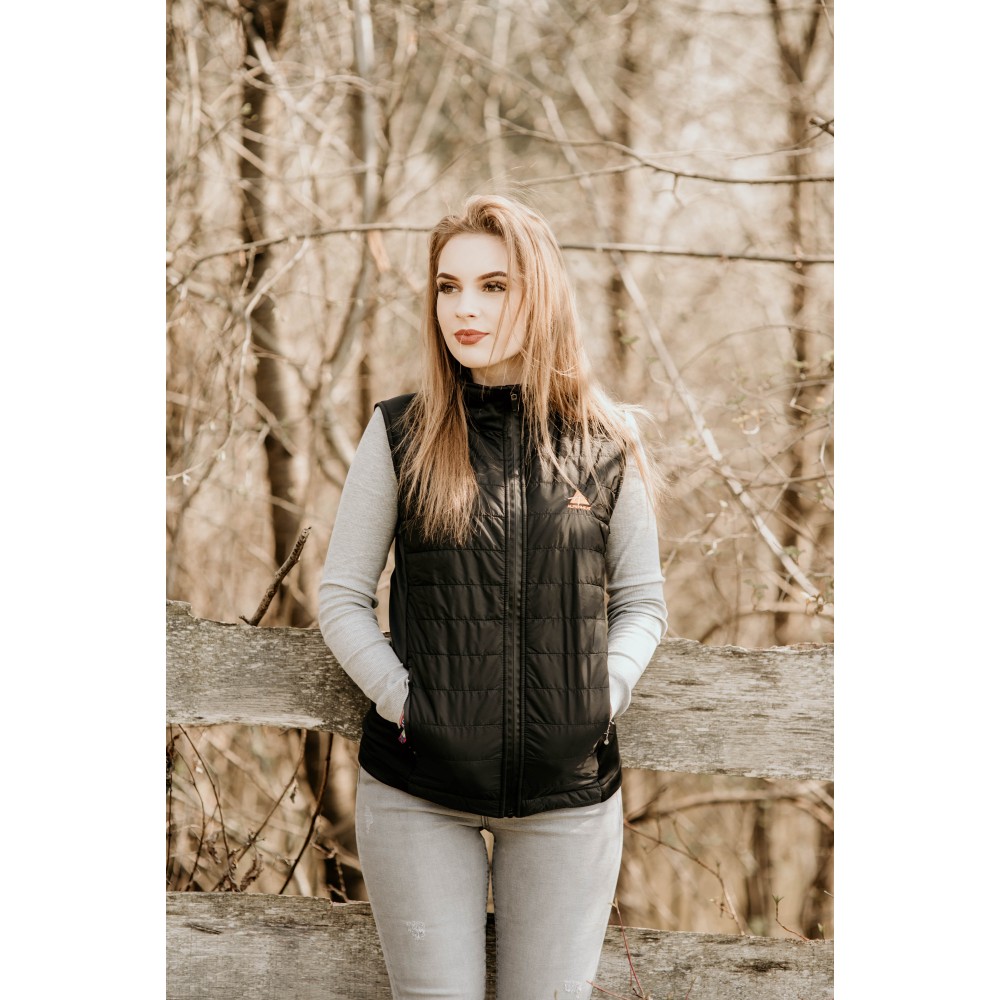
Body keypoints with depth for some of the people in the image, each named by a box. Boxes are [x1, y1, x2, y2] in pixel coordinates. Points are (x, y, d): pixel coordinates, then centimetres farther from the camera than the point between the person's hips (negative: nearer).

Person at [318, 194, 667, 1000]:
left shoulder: (607, 442, 2)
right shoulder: (400, 434, 0)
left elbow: (642, 600, 9)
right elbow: (342, 599, 3)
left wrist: (606, 695, -6)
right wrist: (401, 700, -9)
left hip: (569, 790, 1)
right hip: (418, 789, 0)